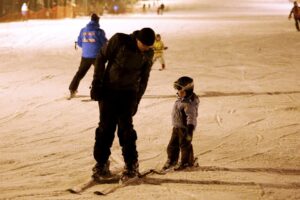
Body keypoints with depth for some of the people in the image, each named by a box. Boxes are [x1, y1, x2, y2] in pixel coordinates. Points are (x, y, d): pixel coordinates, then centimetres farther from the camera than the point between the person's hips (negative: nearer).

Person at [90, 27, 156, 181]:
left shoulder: (148, 54, -1)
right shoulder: (119, 40, -12)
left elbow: (144, 79, 10)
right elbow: (101, 58, -5)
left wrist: (137, 101, 9)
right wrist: (96, 84, -7)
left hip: (128, 93, 1)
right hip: (108, 91, -1)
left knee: (125, 128, -5)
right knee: (106, 127, -2)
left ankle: (131, 166, 5)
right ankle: (101, 164, 8)